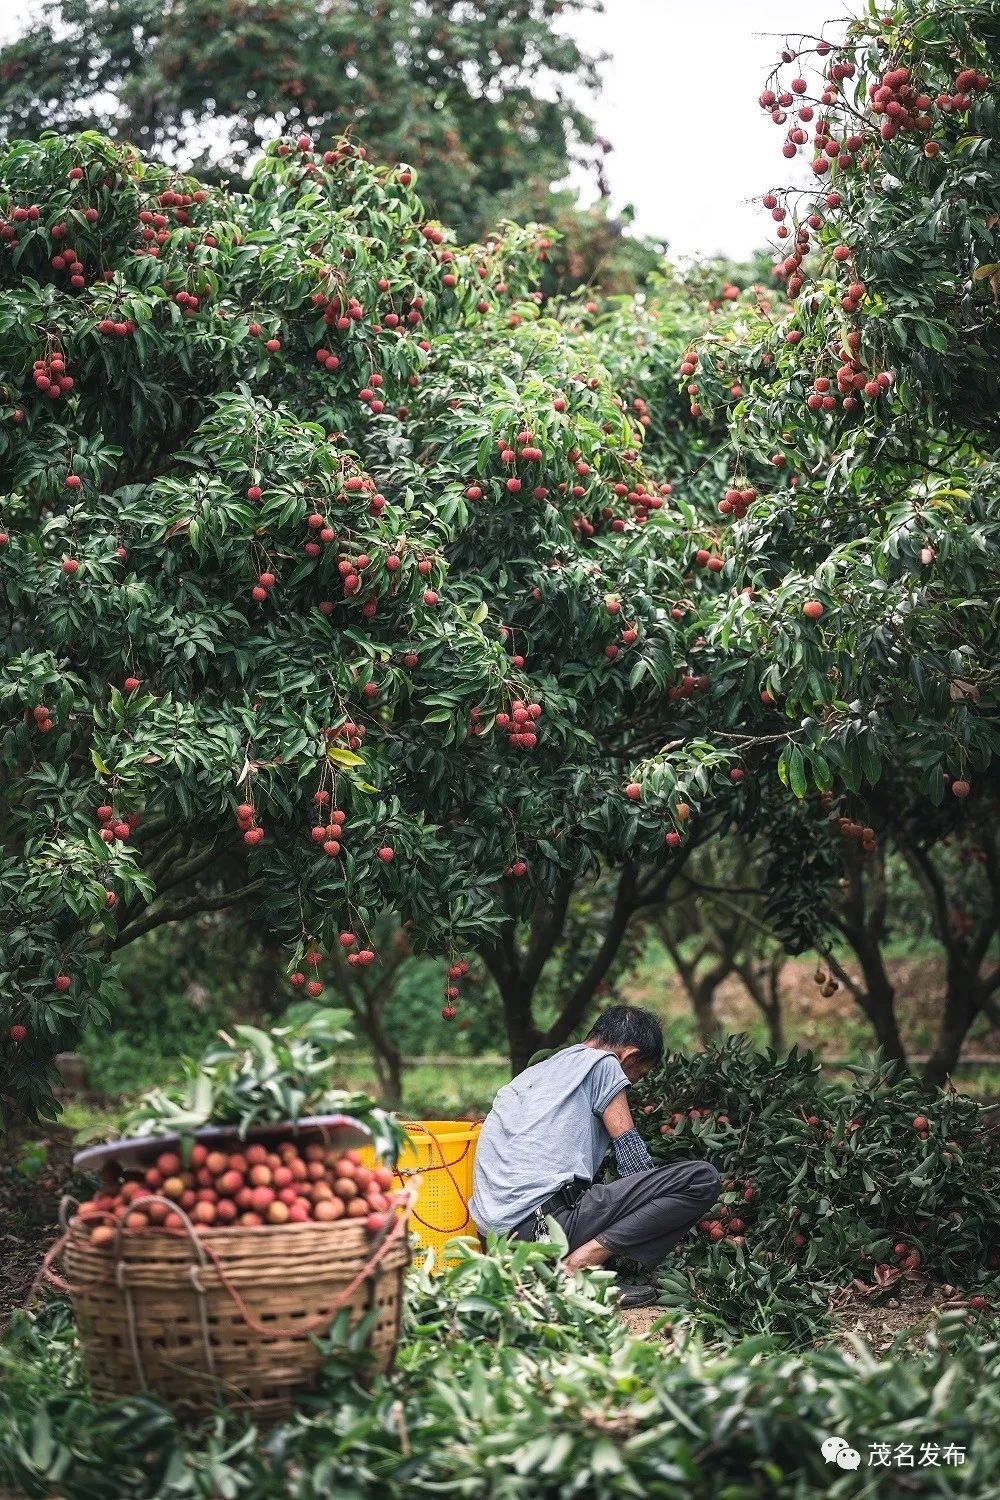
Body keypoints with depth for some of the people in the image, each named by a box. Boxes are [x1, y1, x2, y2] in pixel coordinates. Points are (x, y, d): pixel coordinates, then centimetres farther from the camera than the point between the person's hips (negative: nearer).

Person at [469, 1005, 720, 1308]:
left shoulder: (533, 1073, 30)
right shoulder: (602, 1063, 5)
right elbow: (633, 1159, 3)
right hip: (552, 1217, -9)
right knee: (702, 1179, -9)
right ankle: (580, 1263, -15)